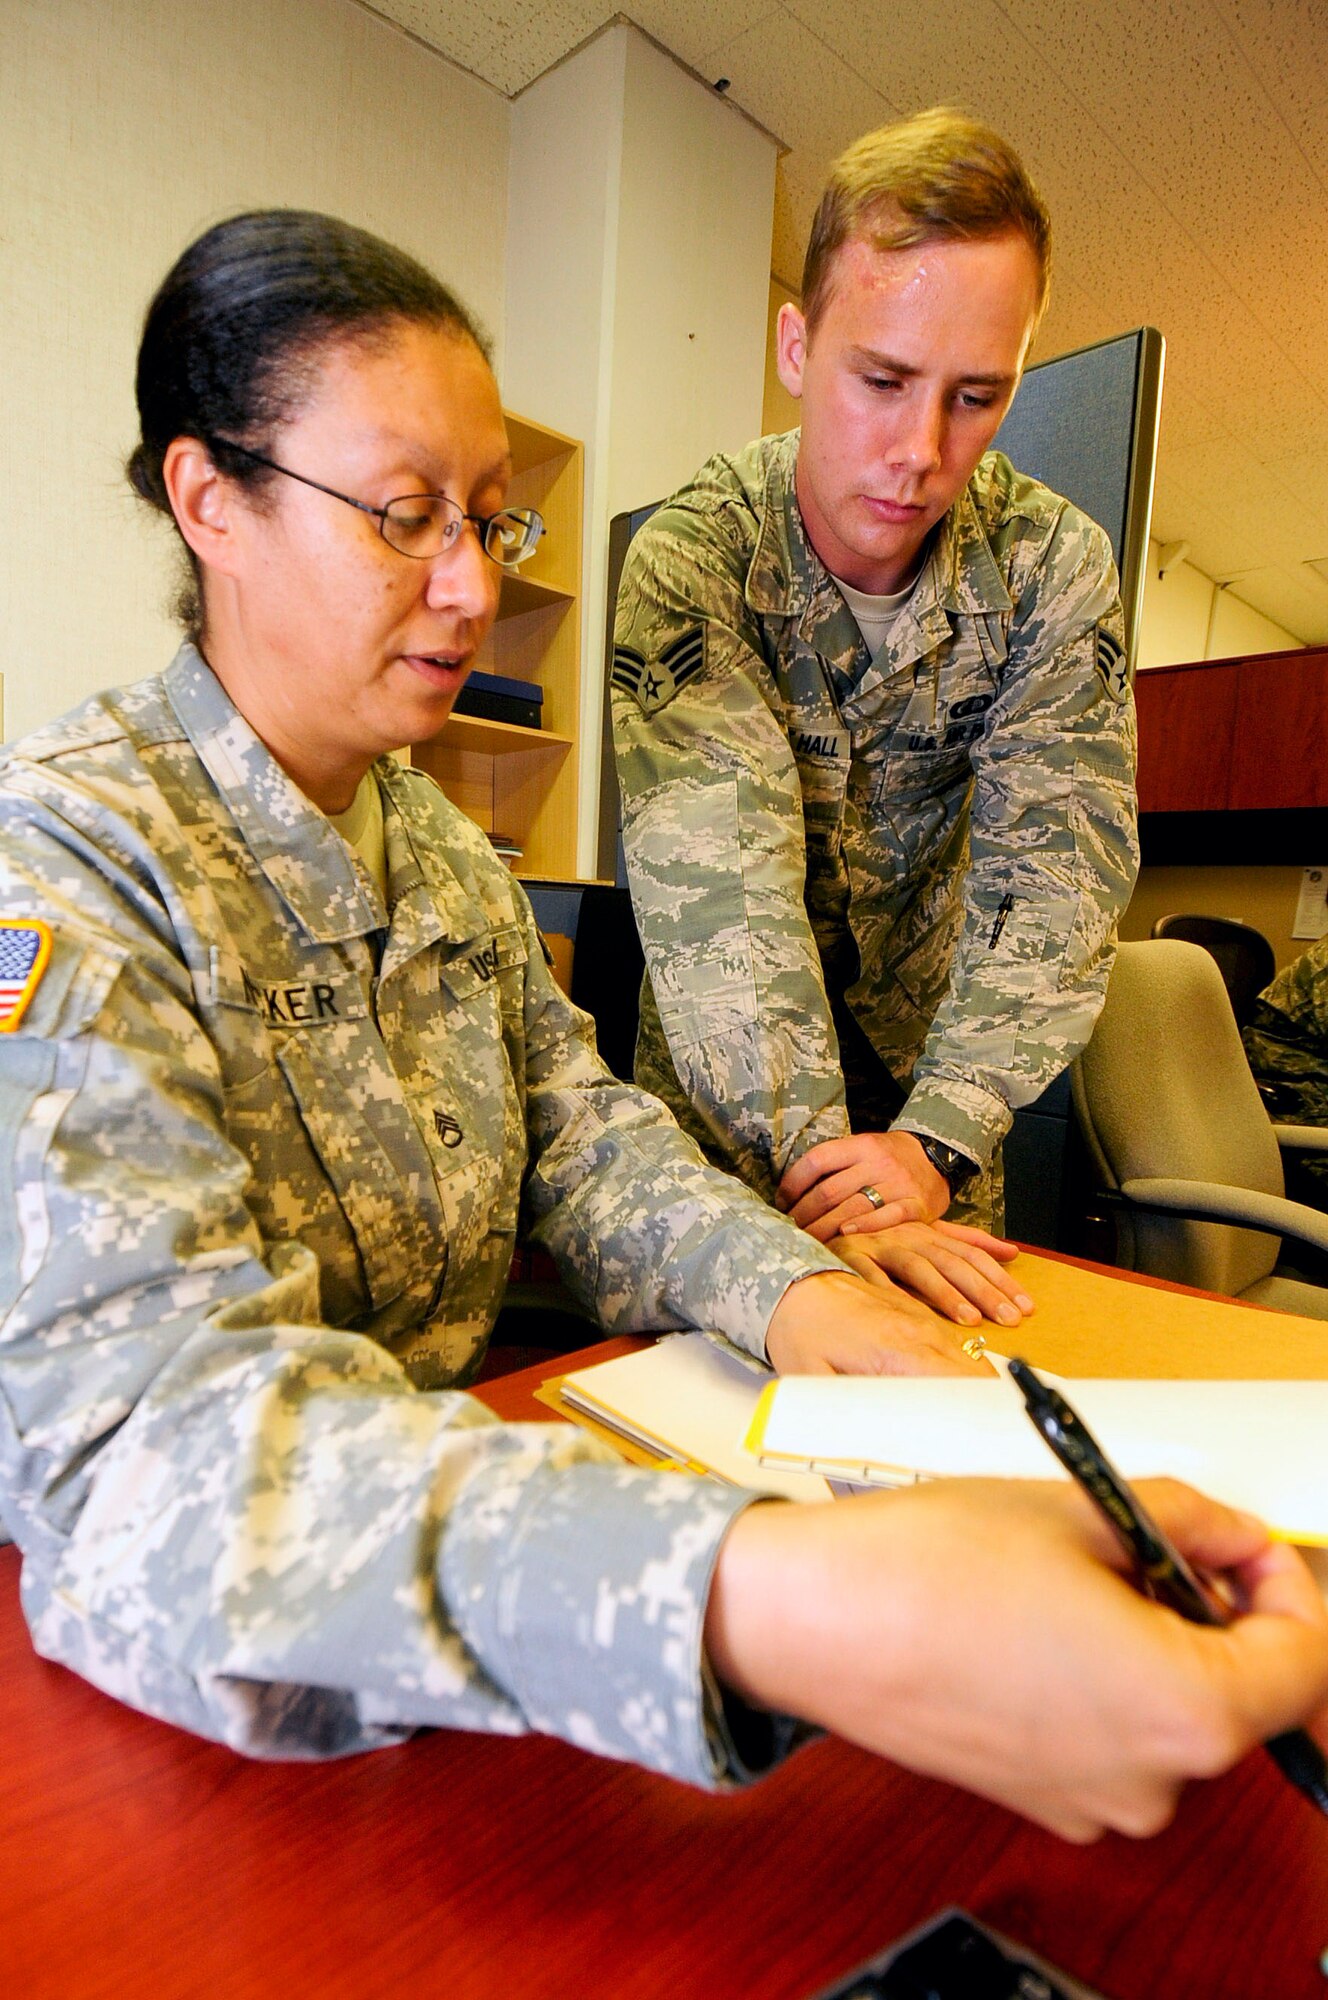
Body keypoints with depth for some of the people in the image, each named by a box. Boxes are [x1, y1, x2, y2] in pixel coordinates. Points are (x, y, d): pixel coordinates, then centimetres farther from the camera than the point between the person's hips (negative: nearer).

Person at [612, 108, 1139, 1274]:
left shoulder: (1056, 565, -12)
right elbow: (717, 876, -30)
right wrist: (811, 1161, -38)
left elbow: (1059, 868, -19)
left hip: (932, 1062, 3)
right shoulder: (692, 559, -19)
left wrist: (939, 1139, -31)